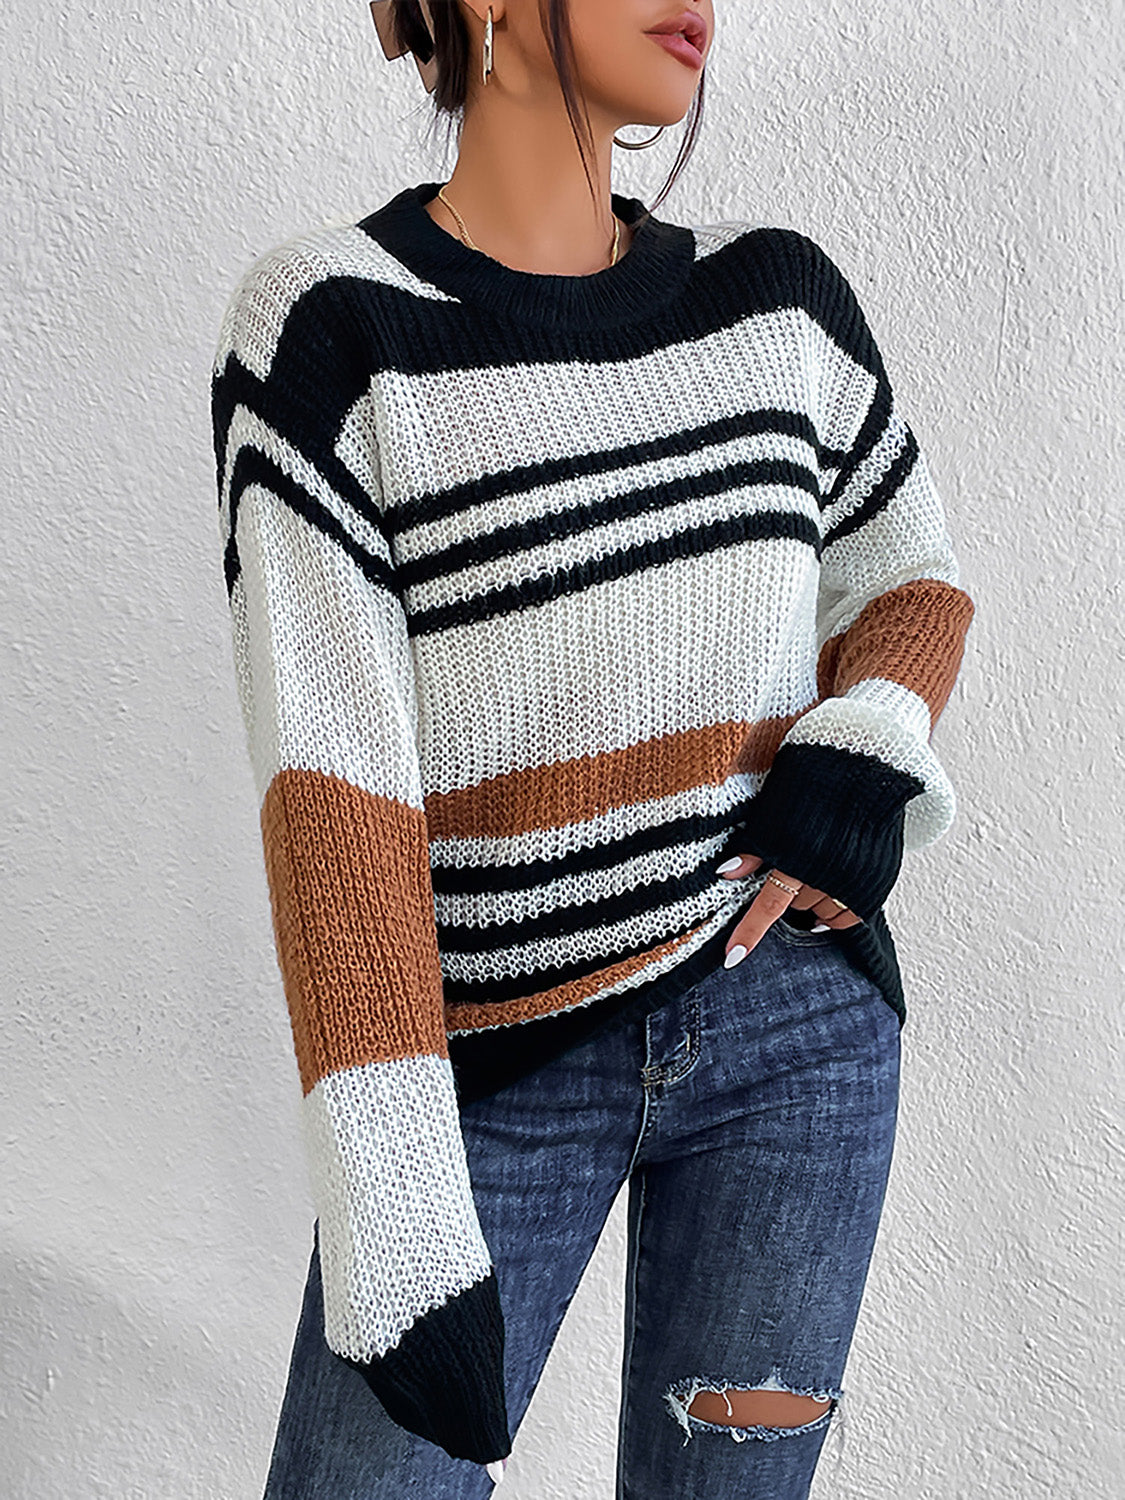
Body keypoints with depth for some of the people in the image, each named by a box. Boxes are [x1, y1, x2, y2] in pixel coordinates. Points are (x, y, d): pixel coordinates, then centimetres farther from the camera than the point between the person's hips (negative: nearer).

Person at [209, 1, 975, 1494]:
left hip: (794, 1015, 3)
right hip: (495, 1061, -2)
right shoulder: (324, 327, -12)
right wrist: (392, 1234, -21)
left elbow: (912, 576, 14)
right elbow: (325, 771, -18)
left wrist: (865, 754, -9)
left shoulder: (777, 292, 0)